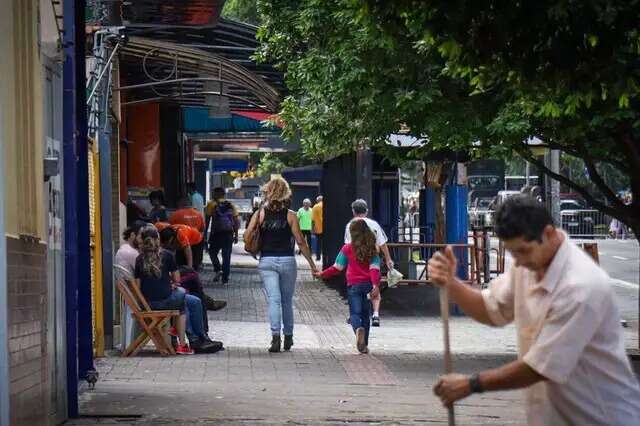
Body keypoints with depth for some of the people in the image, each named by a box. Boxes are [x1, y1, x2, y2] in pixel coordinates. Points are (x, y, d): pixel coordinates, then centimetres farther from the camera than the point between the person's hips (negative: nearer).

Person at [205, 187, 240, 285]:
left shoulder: (211, 204, 0)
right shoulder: (231, 205, 10)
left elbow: (207, 220, -3)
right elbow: (236, 221, 8)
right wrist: (236, 235, 13)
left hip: (216, 233, -3)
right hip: (228, 233, 3)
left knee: (212, 252, 16)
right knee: (226, 256, 7)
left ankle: (218, 269, -7)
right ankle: (225, 279, 6)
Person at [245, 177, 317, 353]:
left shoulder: (260, 214, -1)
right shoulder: (290, 216, -3)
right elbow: (300, 242, -5)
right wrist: (312, 264, 0)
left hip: (267, 261, 0)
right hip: (287, 260, 0)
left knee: (273, 299, -5)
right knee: (287, 301, 14)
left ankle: (275, 335, -22)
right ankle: (288, 337, 23)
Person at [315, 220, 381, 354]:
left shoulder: (347, 249, -1)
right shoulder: (373, 250, 4)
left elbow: (337, 268, 3)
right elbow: (375, 269, -7)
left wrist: (322, 274, 15)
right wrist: (376, 285, -15)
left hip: (354, 285, -3)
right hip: (368, 285, 3)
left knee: (355, 313, -4)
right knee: (365, 314, 13)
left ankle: (358, 329, -37)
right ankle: (364, 345, 15)